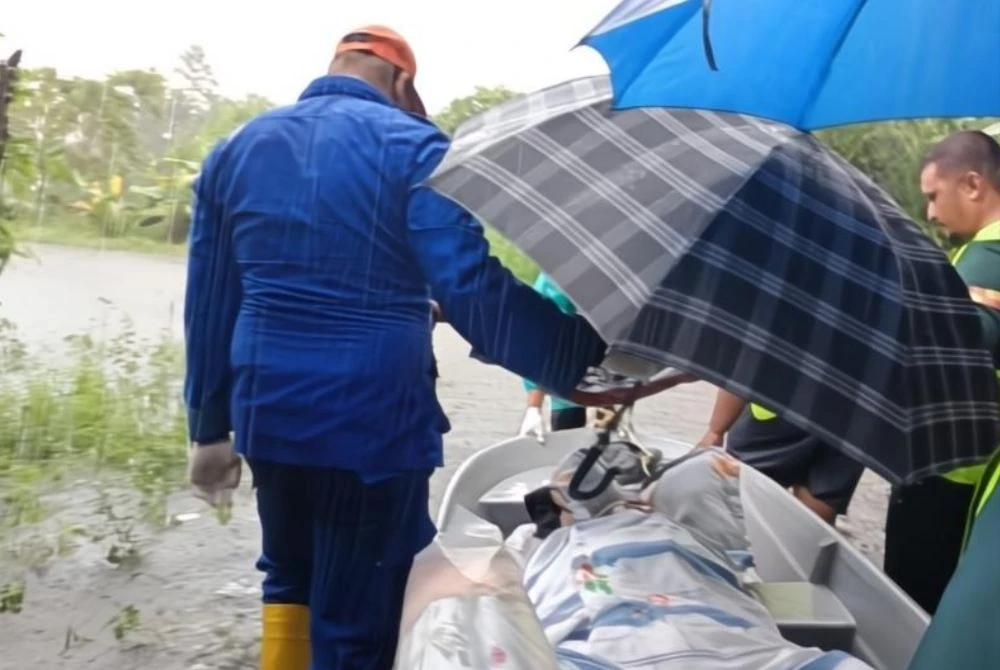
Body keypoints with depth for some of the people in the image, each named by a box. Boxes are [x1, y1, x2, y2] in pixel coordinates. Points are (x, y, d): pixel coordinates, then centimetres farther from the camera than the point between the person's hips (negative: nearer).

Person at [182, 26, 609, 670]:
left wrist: (209, 427, 19)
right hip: (374, 420, -6)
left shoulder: (236, 149, 12)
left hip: (267, 414, 6)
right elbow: (472, 288, -20)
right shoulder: (411, 146, -6)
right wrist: (586, 358, -19)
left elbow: (208, 306, 13)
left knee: (291, 579, 27)